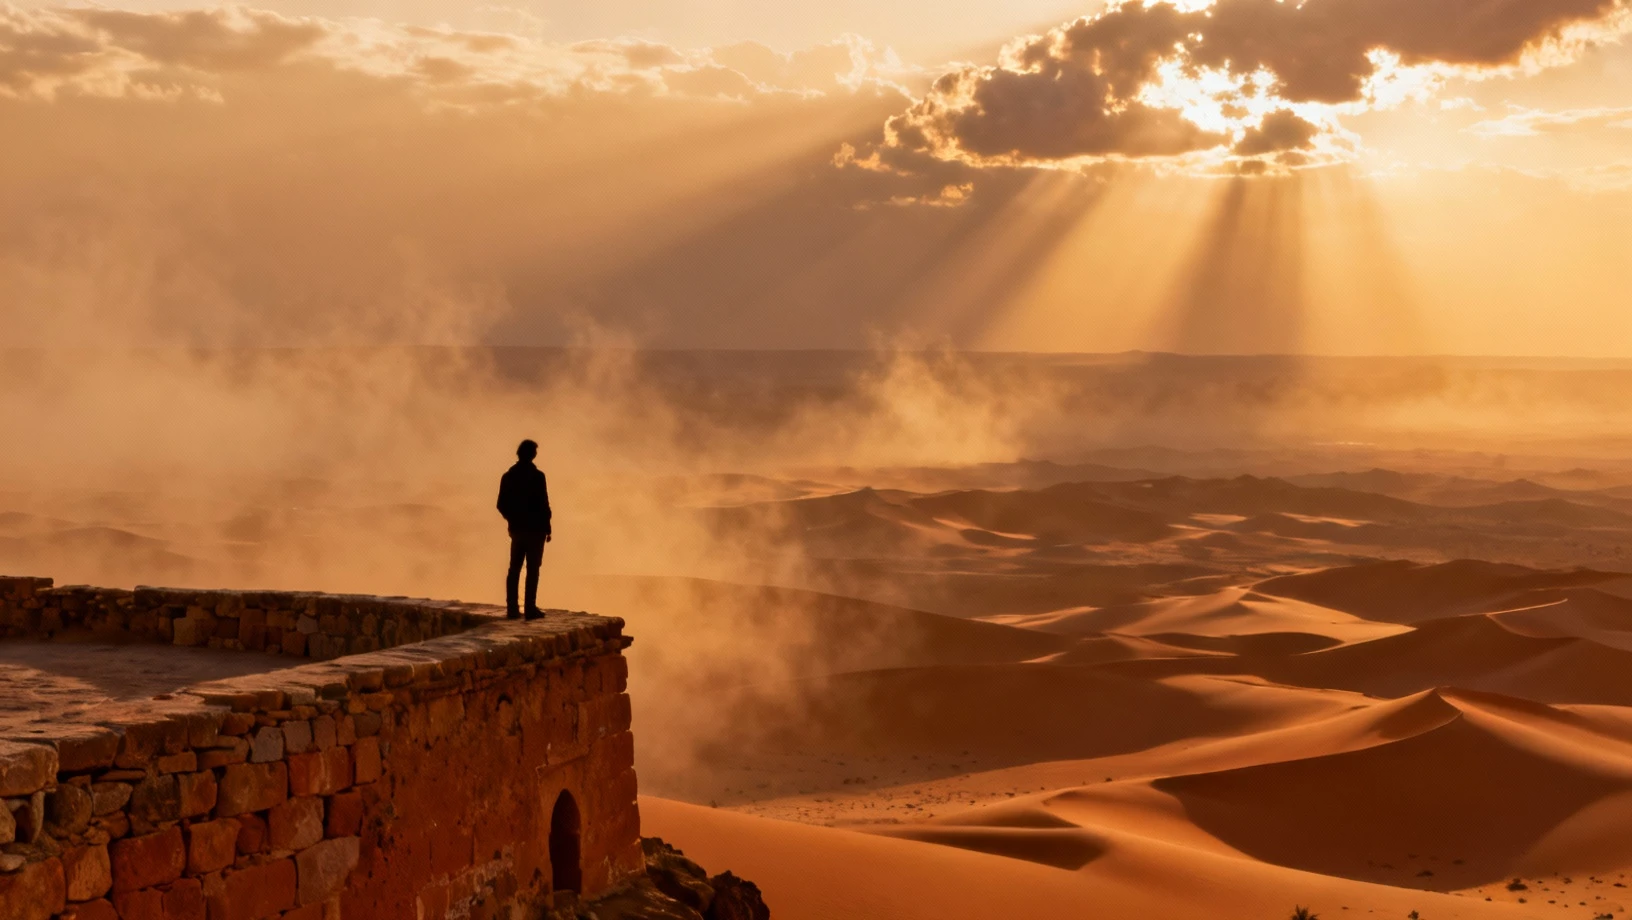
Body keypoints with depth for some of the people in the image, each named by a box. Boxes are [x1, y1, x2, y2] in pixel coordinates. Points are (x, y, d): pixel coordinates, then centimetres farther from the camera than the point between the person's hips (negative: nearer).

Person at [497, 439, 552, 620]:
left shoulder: (508, 476, 4)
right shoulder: (537, 476, -13)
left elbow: (501, 504, 7)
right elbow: (543, 504, -14)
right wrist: (547, 528, -4)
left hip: (517, 529, 5)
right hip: (535, 529, -5)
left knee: (514, 569, 10)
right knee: (532, 570, -2)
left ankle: (512, 608, 8)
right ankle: (530, 609, -5)